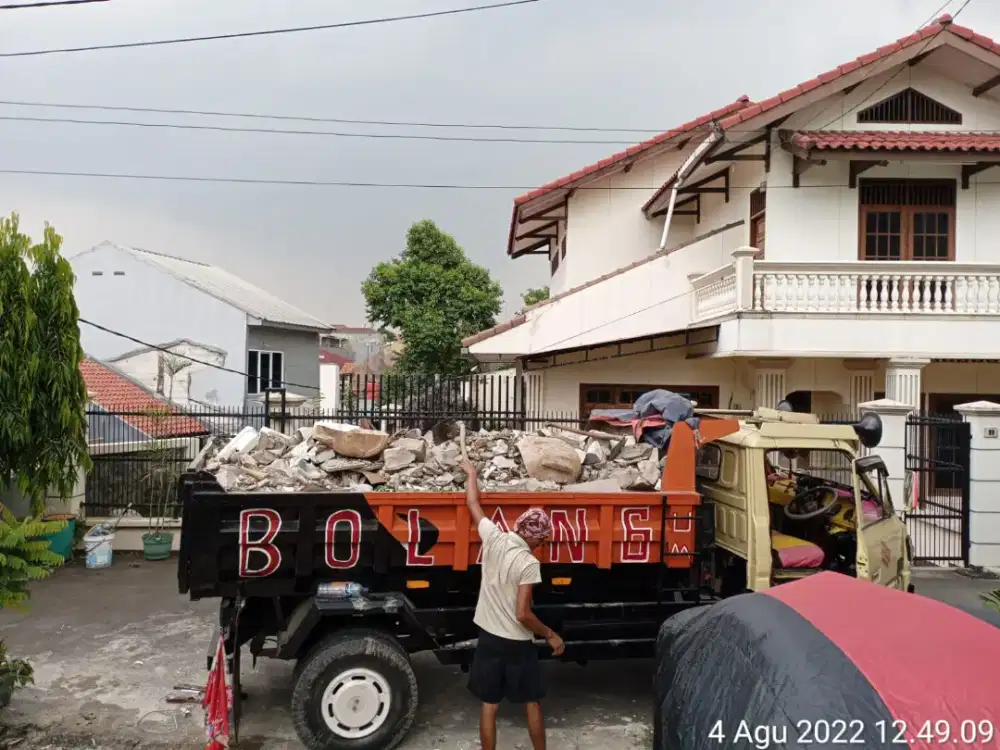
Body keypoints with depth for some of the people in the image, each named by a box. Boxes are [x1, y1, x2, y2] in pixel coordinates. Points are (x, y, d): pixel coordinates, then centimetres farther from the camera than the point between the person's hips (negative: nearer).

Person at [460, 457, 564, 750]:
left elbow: (473, 504, 7)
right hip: (518, 643, -4)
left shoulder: (493, 538, -9)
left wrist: (471, 473, 22)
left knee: (489, 705, 12)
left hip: (489, 637, 4)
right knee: (532, 703, 16)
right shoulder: (529, 563, -21)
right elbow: (523, 614, -22)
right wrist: (550, 635, -8)